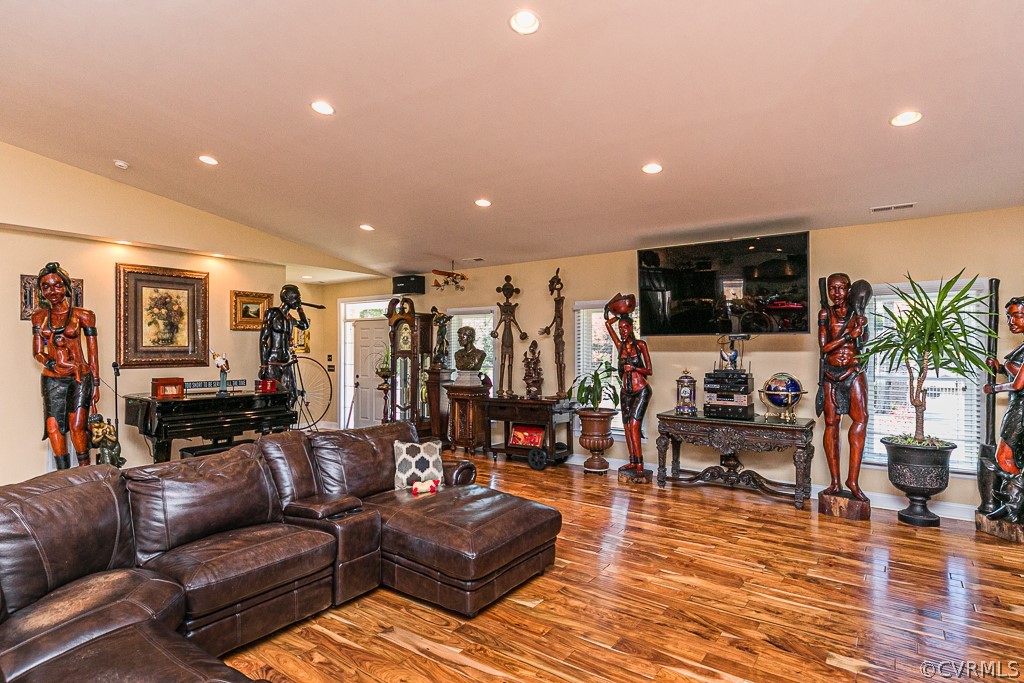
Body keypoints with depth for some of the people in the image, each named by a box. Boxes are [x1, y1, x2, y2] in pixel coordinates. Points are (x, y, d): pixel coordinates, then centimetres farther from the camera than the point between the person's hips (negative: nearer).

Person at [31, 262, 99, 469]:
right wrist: (52, 364, -11)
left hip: (80, 377, -3)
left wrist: (95, 384, 0)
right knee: (54, 427, -2)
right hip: (52, 379, 3)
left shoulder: (83, 316, 0)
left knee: (77, 426, -12)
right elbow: (37, 352, 10)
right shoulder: (40, 316, 9)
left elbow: (92, 353, 1)